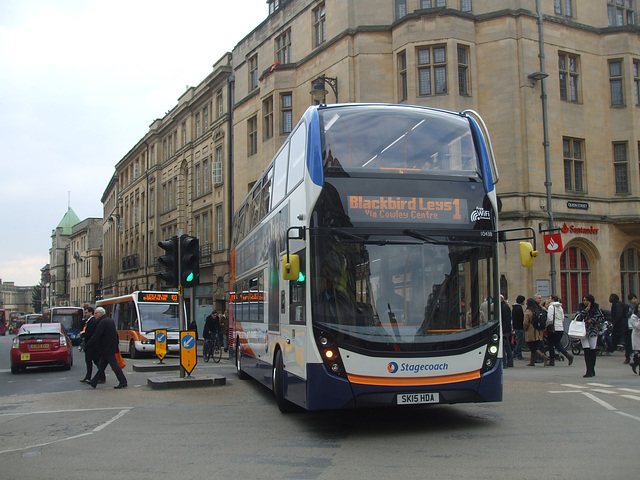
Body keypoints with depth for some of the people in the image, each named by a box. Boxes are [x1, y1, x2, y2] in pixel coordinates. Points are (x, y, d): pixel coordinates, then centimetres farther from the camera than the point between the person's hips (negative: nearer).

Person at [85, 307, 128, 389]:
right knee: (102, 365, 13)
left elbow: (96, 336, -18)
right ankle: (94, 382, 20)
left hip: (107, 349, -10)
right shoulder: (110, 320, 15)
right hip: (111, 347, 10)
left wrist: (88, 345, -11)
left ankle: (123, 382, -3)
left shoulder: (103, 322, -16)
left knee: (114, 365, -6)